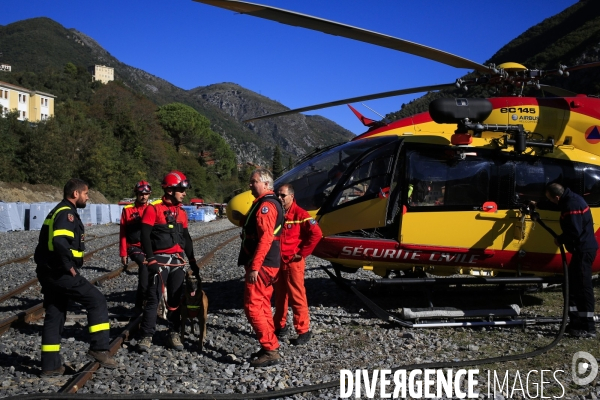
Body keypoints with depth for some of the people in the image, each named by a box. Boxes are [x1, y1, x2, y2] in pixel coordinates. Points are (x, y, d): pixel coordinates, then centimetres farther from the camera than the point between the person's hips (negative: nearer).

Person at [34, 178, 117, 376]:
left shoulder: (57, 212, 19)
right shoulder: (67, 213, -13)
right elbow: (60, 242, -30)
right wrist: (70, 266, -21)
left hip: (48, 272, 10)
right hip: (61, 273, -10)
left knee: (54, 316, 13)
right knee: (97, 300, -4)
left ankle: (50, 365, 19)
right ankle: (99, 348, -5)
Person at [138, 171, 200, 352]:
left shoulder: (181, 213, 13)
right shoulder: (154, 209, -7)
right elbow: (145, 235, -11)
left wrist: (193, 263, 16)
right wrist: (151, 260, -17)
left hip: (178, 260, 6)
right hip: (159, 260, -6)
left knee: (175, 299, 7)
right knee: (154, 298, -6)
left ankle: (174, 333, 15)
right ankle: (147, 335, 0)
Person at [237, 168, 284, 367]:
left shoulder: (266, 205, -16)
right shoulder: (266, 203, 18)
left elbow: (265, 238, -25)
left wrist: (254, 266, -26)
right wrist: (243, 219, 10)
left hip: (261, 265, -11)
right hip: (267, 264, 11)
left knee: (253, 307, -8)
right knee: (263, 306, 14)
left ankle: (270, 351, -6)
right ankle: (270, 348, 20)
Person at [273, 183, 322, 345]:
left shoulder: (300, 214, -11)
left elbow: (316, 234, -18)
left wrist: (302, 253, -13)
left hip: (293, 262, -6)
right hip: (277, 261, 6)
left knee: (297, 297, -2)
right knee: (280, 296, 15)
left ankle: (303, 331, 6)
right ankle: (280, 326, 28)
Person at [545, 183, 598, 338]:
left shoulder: (572, 206, -23)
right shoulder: (571, 199, 9)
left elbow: (575, 232, -26)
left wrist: (560, 239, -7)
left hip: (584, 250, -11)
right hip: (583, 249, 11)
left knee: (583, 287, -7)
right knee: (573, 285, 15)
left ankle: (588, 328, -2)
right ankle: (576, 322, 22)